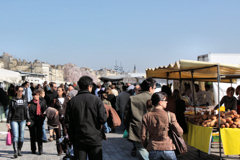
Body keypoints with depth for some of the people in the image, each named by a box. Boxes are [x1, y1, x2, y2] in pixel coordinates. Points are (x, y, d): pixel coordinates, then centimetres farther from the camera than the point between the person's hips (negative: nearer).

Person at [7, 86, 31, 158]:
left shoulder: (24, 100, 8)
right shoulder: (13, 100, 0)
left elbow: (27, 111, 10)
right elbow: (10, 112, 1)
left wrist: (28, 120, 4)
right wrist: (8, 122, -2)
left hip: (22, 120, 3)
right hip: (14, 120, -3)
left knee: (21, 136, 5)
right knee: (15, 136, -11)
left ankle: (19, 150, 19)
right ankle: (15, 152, -13)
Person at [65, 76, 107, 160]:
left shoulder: (72, 101, -2)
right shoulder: (96, 99, -9)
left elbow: (67, 122, 0)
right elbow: (103, 119, -12)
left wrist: (71, 138, 11)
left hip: (78, 140, 2)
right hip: (94, 138, -2)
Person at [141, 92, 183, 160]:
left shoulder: (146, 117, -3)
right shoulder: (170, 115, -9)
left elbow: (143, 136, -1)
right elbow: (180, 132, -5)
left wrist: (147, 147, 16)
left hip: (153, 150, 2)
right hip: (168, 149, -2)